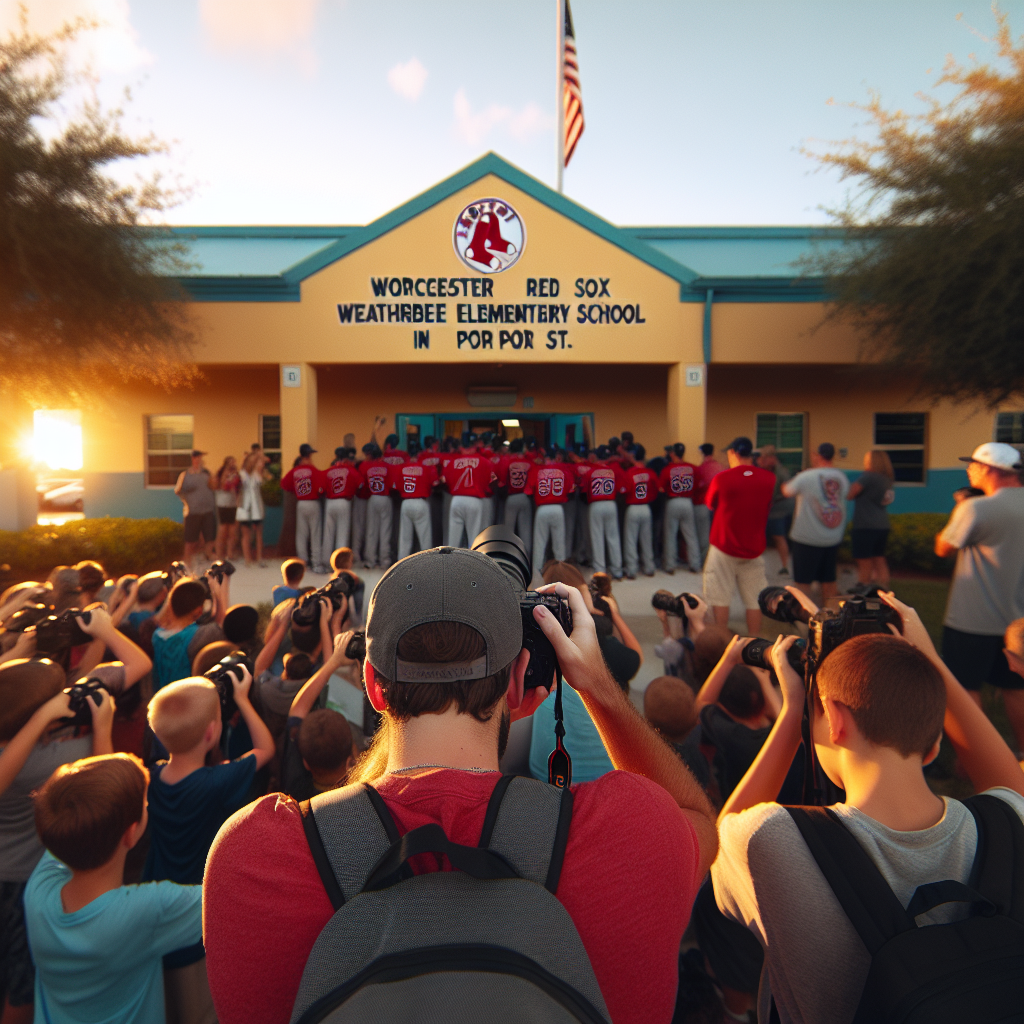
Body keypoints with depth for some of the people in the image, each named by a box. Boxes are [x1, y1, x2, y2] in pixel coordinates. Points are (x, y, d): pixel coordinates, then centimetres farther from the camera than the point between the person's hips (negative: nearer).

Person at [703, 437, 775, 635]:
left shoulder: (721, 478, -12)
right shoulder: (769, 479, -3)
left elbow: (710, 505, 4)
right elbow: (768, 506, 13)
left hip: (724, 546, -3)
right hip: (754, 548, 3)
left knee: (720, 596, 6)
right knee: (754, 598, 10)